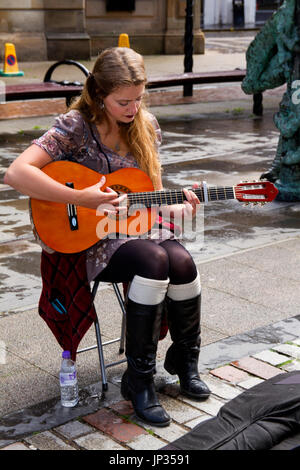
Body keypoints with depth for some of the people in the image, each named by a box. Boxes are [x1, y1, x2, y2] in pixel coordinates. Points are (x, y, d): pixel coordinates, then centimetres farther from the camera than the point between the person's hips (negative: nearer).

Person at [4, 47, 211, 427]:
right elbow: (16, 173, -25)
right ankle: (138, 378, -16)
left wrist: (177, 208, -9)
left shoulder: (146, 125, 6)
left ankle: (184, 358, 3)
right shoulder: (76, 125, -12)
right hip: (90, 239, -5)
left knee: (181, 261, -26)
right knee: (154, 259, -33)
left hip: (139, 225, 5)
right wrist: (83, 199, -28)